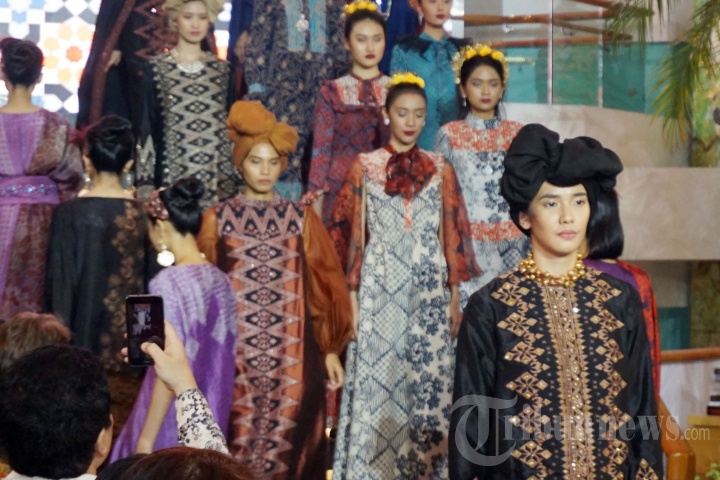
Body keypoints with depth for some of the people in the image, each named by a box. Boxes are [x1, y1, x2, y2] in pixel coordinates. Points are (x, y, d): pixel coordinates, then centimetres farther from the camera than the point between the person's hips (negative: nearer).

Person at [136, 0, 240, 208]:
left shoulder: (222, 69, 11)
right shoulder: (156, 67, 3)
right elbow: (148, 126, 3)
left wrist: (234, 178, 6)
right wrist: (146, 183, -4)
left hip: (218, 177, 2)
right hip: (173, 175, -2)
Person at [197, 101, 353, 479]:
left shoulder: (301, 218, 6)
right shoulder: (218, 218, 4)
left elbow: (324, 285, 6)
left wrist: (330, 350, 2)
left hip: (291, 354, 1)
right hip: (235, 352, -1)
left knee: (286, 440, 3)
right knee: (237, 443, 3)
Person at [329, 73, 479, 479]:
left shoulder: (440, 169, 7)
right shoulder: (365, 166, 3)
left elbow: (453, 234, 6)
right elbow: (349, 234, 2)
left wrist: (456, 297, 2)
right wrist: (351, 297, -2)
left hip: (429, 292, 1)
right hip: (379, 291, -1)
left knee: (429, 385, 0)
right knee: (376, 384, -1)